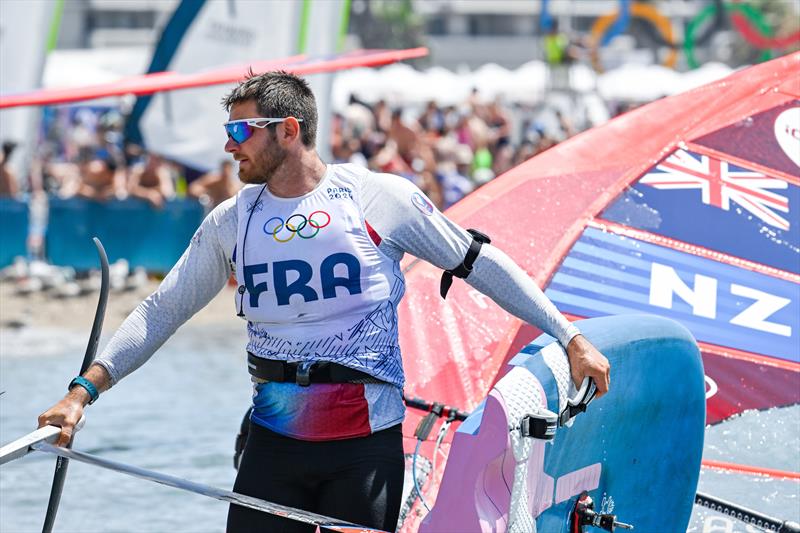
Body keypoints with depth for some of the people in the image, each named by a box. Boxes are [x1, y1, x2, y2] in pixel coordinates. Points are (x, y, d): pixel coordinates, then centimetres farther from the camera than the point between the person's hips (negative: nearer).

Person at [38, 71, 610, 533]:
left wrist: (570, 337, 1)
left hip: (367, 440, -3)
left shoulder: (379, 197, -4)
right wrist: (84, 391, 4)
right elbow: (163, 310, 12)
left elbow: (481, 263, 2)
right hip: (274, 439, 3)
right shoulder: (231, 222, 6)